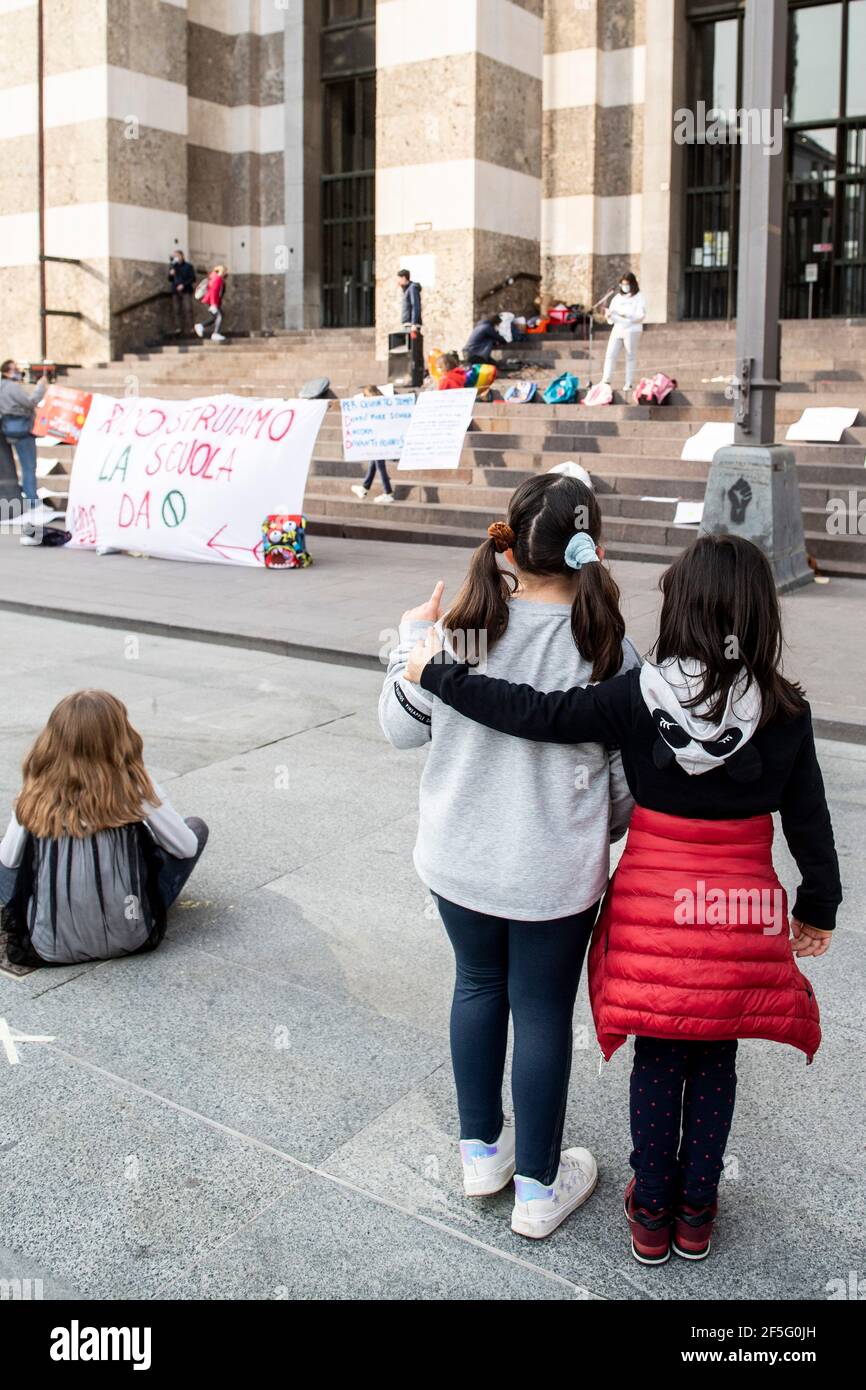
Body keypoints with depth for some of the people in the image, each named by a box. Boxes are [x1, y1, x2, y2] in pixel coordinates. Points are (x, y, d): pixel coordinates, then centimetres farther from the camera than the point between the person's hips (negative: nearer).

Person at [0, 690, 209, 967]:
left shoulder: (36, 792, -5)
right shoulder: (134, 788, -11)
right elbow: (186, 848, 0)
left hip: (50, 947, 3)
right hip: (126, 940, -3)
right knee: (196, 828, 13)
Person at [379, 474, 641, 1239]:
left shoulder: (457, 630, -13)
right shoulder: (608, 651, -17)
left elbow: (402, 727, 1)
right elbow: (629, 779, -7)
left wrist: (410, 639, 15)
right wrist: (598, 832, 14)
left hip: (458, 860, 3)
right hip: (555, 874, -2)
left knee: (478, 984, 24)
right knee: (543, 1012, 14)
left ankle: (481, 1151, 41)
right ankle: (538, 1189, 31)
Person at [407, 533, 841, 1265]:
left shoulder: (639, 696, -15)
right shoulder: (785, 711, -11)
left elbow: (537, 715, -17)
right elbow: (809, 824, -4)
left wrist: (437, 675, -7)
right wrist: (819, 908, 12)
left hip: (655, 908, 0)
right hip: (742, 914, 1)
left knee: (657, 1060, 17)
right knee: (715, 1063, 19)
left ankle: (652, 1215, 33)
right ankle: (696, 1214, 35)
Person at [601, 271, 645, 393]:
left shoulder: (638, 297, 0)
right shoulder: (617, 297, 13)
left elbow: (641, 315, -8)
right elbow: (612, 311, 14)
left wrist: (627, 315, -21)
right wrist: (609, 315, -10)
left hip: (632, 330, -4)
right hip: (617, 329, 4)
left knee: (631, 356, 2)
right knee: (610, 354, -5)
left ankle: (629, 383, 7)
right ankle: (606, 381, -4)